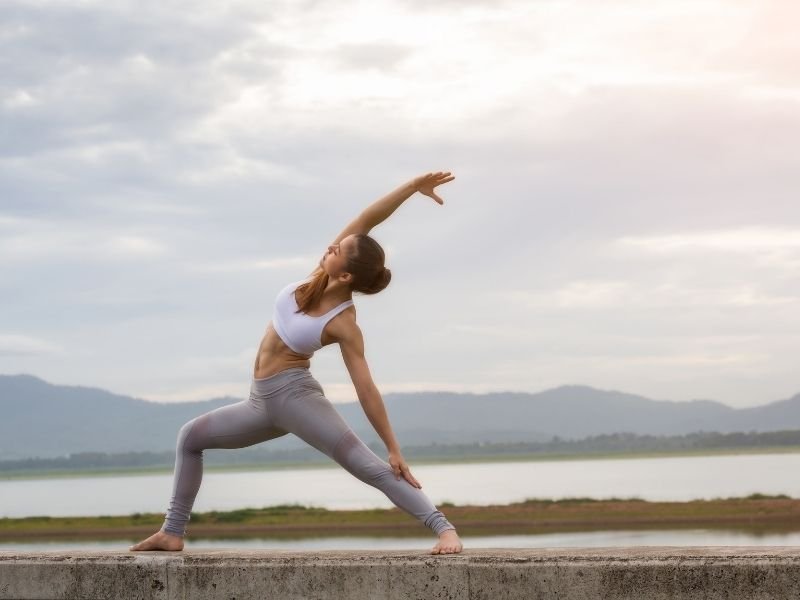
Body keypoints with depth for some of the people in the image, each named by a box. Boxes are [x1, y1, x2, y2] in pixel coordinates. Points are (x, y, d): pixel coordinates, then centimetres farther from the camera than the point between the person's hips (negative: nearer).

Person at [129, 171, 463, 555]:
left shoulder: (343, 324, -21)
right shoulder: (321, 275, -6)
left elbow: (366, 391, -19)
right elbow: (365, 220, -12)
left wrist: (394, 449, -19)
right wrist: (412, 186, -11)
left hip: (294, 394, -9)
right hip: (262, 400, 9)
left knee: (367, 465, -19)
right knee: (190, 437, 19)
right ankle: (172, 533, 23)